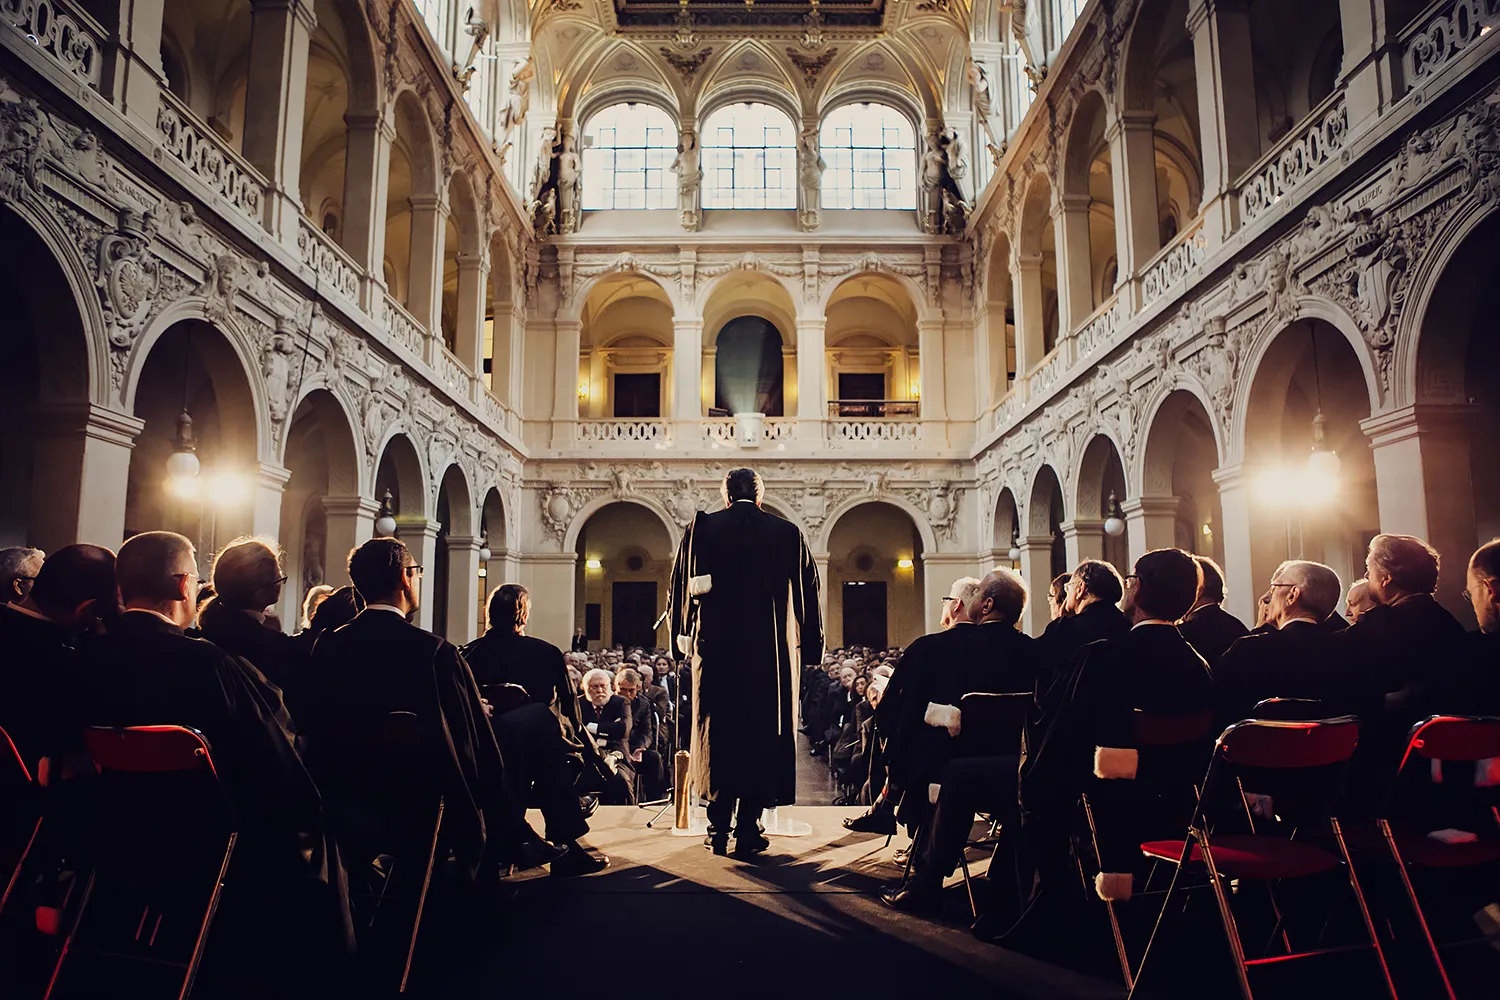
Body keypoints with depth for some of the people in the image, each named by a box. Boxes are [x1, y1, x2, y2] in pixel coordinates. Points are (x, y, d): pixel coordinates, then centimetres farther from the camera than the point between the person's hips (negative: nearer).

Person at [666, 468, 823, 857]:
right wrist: (810, 649, 11)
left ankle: (718, 830, 14)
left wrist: (684, 636, 18)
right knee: (763, 736, 8)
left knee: (717, 736, 11)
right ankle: (748, 830, 8)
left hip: (715, 648, 1)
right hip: (772, 653, 0)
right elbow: (808, 595, 4)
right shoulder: (788, 533, 2)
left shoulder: (701, 528, 1)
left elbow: (681, 585, 6)